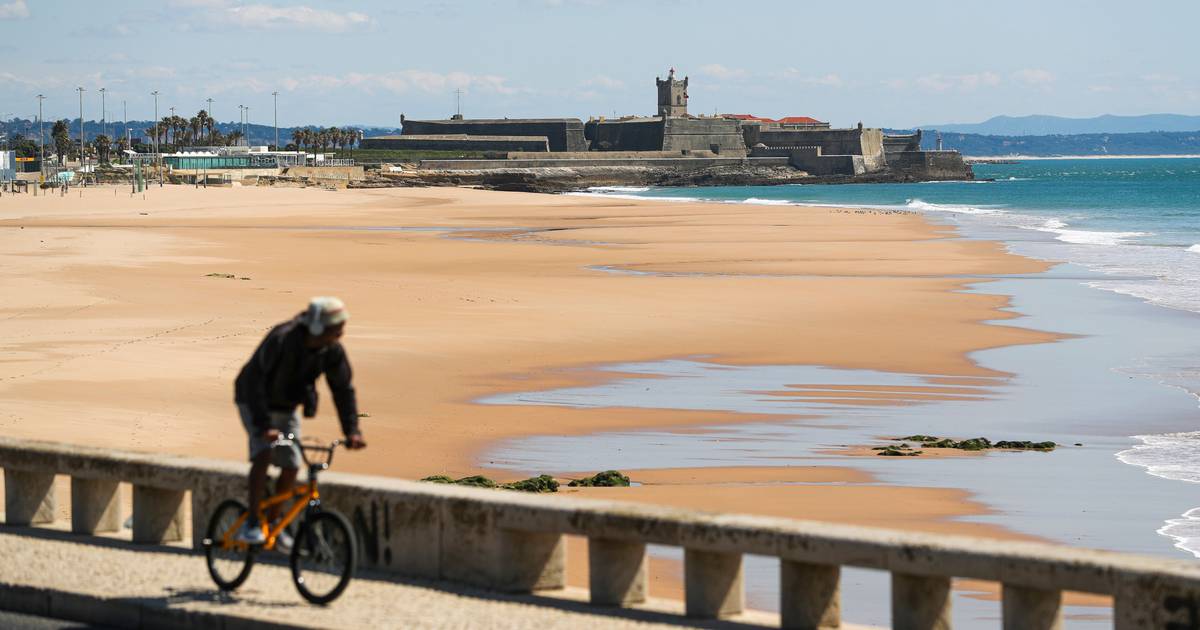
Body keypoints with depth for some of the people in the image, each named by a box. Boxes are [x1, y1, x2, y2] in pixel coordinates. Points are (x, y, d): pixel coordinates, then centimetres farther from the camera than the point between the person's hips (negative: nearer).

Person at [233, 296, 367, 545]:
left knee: (291, 466, -1)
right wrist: (264, 425, -45)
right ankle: (251, 523, -22)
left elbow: (344, 390, -5)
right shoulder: (282, 340, -33)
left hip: (287, 408, 6)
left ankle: (271, 523, 17)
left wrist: (352, 431, -16)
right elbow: (255, 382, -36)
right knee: (263, 453, -26)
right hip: (256, 403, -6)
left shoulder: (333, 351, -15)